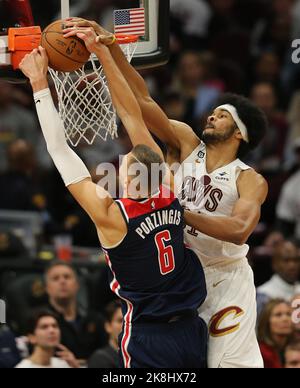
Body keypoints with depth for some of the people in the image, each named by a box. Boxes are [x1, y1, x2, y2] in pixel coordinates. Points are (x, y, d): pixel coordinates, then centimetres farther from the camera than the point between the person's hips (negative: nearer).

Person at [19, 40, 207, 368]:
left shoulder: (111, 215, -16)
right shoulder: (168, 196, -4)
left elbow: (59, 149, -12)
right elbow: (132, 116, 0)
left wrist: (39, 84, -6)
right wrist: (103, 53, 4)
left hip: (148, 341, -5)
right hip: (191, 331, 5)